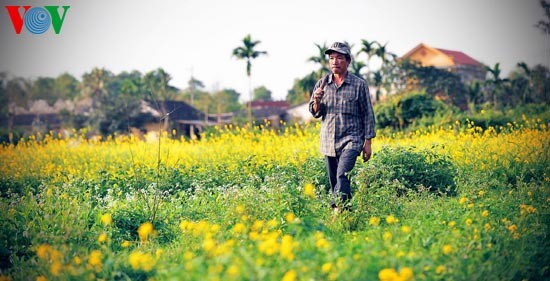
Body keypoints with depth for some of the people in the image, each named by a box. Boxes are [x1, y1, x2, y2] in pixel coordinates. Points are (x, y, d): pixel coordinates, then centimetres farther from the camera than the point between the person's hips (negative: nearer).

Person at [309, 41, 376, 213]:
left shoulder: (359, 85, -1)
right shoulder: (322, 84, 8)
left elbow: (368, 114, 2)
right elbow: (315, 113, 9)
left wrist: (368, 142, -2)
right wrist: (317, 101, -14)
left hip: (351, 140, -4)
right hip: (329, 142, 4)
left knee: (342, 175, -23)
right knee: (333, 182, 8)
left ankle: (340, 209, -30)